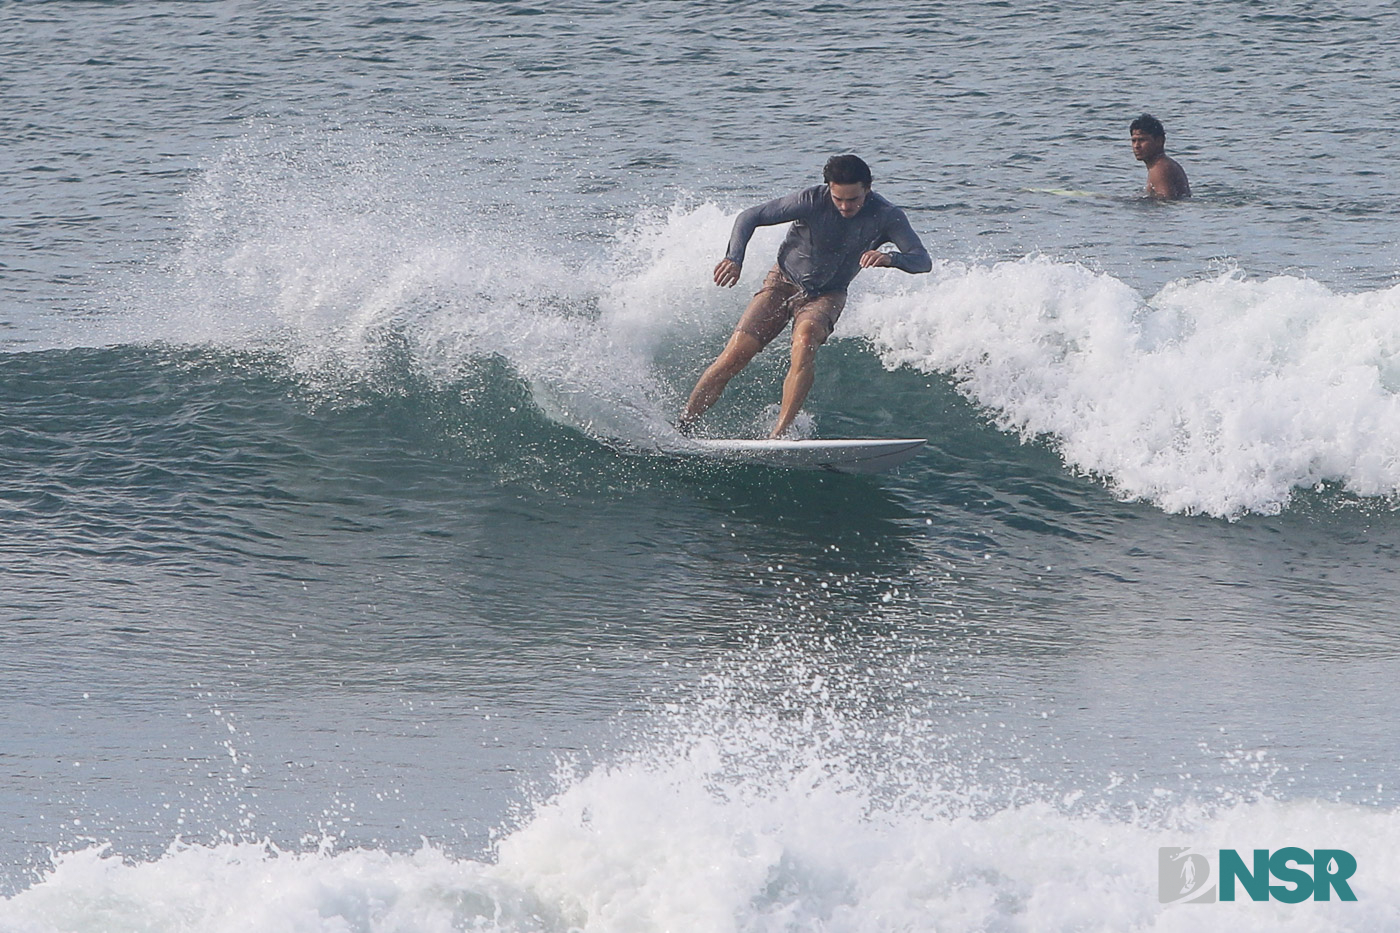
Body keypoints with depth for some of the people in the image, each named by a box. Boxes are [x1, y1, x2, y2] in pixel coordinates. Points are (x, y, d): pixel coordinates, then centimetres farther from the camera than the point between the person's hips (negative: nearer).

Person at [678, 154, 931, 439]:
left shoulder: (886, 216, -19)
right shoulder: (811, 200, -22)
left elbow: (923, 260, -25)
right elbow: (750, 217, -17)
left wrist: (890, 259, -47)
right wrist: (734, 258, -34)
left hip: (826, 296, 0)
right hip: (783, 283, 0)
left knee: (806, 338, -33)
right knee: (734, 356, -12)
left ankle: (779, 434, -36)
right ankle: (680, 429, 1)